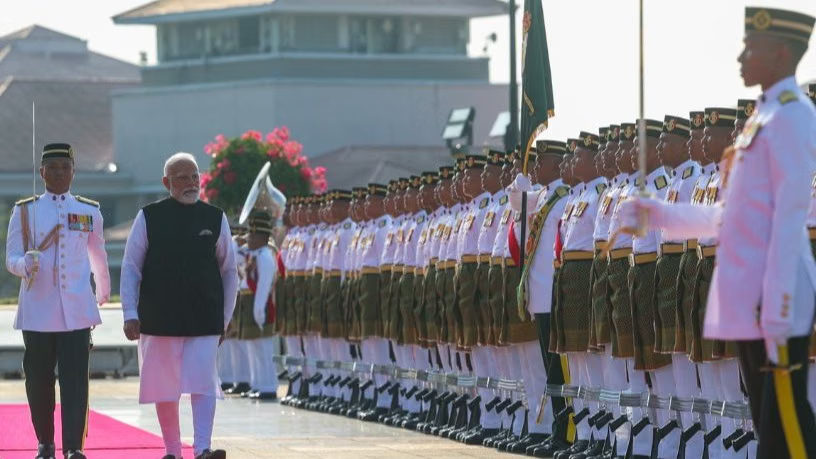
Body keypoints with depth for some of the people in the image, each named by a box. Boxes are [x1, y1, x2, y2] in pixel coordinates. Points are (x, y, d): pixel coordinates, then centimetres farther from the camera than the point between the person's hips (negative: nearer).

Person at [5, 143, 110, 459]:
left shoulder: (89, 212, 10)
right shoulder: (24, 211, 6)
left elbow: (98, 255, 25)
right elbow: (11, 259, 3)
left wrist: (103, 291, 38)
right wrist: (26, 263, -20)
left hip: (77, 310, 0)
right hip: (37, 311, 0)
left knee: (75, 378, -10)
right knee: (38, 379, 4)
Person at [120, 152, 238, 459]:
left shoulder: (215, 218, 4)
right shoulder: (149, 218, 0)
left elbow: (229, 271, 11)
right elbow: (130, 268, 2)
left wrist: (225, 318, 9)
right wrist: (131, 314, -6)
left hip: (205, 321, 0)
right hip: (160, 319, 0)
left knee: (203, 383, -11)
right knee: (166, 389, 7)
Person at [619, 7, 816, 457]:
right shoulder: (764, 118, 19)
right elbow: (728, 217, 24)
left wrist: (776, 313, -20)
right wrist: (656, 213, 19)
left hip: (773, 302, -10)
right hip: (747, 303, 10)